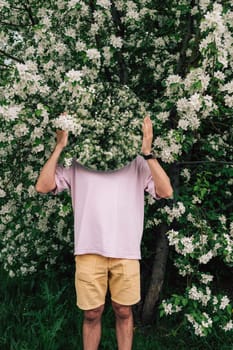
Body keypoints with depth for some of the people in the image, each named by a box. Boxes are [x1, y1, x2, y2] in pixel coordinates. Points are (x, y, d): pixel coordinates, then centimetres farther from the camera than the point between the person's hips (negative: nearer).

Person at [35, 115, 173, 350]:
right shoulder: (77, 163, 9)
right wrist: (59, 147, -4)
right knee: (92, 314, 8)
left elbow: (166, 192, -5)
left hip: (126, 252, 0)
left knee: (123, 312, 10)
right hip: (89, 251, 0)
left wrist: (147, 152, -11)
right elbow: (42, 186, -1)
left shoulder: (137, 163, 8)